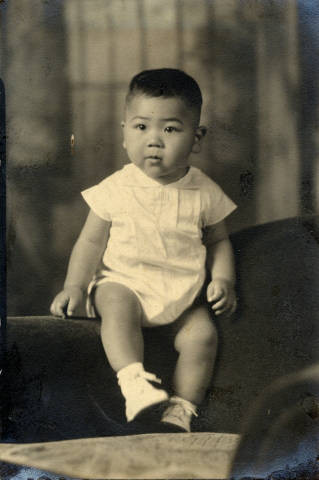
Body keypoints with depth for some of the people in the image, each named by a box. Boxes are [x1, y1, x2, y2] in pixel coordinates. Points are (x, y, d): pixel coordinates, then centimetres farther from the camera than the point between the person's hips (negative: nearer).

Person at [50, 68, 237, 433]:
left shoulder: (204, 193, 1)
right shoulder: (116, 189, -3)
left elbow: (218, 241, 14)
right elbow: (91, 241, 4)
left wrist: (223, 280, -2)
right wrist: (74, 285, -7)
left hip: (183, 293, 2)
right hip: (123, 281, -2)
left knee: (203, 334, -20)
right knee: (117, 306, -33)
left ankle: (181, 410, -12)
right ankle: (135, 381, -43)